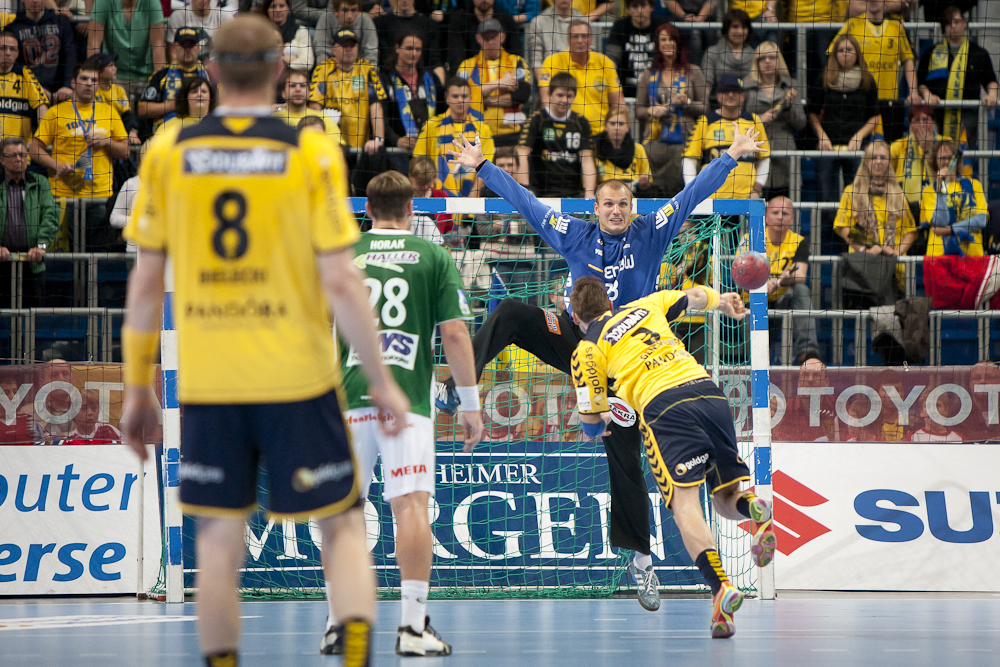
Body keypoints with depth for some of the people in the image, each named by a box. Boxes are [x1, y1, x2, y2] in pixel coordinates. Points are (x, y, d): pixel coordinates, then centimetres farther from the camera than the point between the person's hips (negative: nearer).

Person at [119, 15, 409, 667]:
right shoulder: (311, 153, -5)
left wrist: (137, 389, 12)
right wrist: (383, 382, 0)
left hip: (206, 383, 2)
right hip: (298, 379, -2)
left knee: (219, 542, 10)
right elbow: (341, 282, -9)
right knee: (342, 526, 8)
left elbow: (146, 281, 4)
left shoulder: (168, 153, 2)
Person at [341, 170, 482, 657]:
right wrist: (470, 404, 6)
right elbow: (455, 333, 1)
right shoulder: (433, 257, 7)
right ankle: (413, 625, -14)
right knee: (411, 506, -7)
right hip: (407, 400, -2)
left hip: (348, 398, 2)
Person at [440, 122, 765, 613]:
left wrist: (729, 158, -9)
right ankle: (454, 392, -26)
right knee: (509, 315, -24)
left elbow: (692, 196, -4)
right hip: (573, 340, 1)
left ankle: (640, 558, 7)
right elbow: (525, 203, 4)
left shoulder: (650, 235, -2)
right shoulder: (576, 236, 1)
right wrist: (482, 167, 5)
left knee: (624, 458, -2)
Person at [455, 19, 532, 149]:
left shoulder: (517, 62, 12)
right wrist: (497, 84, -9)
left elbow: (523, 94, -4)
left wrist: (487, 101, -6)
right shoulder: (467, 65, 13)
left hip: (511, 134, 0)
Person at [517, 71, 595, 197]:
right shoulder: (537, 120, 2)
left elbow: (587, 160, 7)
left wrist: (589, 193, -7)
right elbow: (522, 154, -7)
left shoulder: (581, 123, 13)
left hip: (573, 194, 3)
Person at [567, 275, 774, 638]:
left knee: (685, 504, -13)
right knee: (724, 501, 16)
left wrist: (602, 416, 39)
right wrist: (723, 302, 62)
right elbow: (695, 297, 43)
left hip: (665, 407, -4)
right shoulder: (645, 306, 26)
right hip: (709, 391, 5)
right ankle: (754, 508, -21)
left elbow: (591, 424, 17)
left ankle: (721, 586, -36)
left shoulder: (586, 351, 14)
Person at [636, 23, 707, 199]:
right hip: (656, 143, 2)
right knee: (658, 189, -5)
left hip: (684, 141, -2)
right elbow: (639, 110, 17)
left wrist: (687, 103, -11)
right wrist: (651, 111, -4)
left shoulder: (692, 72, 8)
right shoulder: (649, 75, 14)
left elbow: (705, 107, 7)